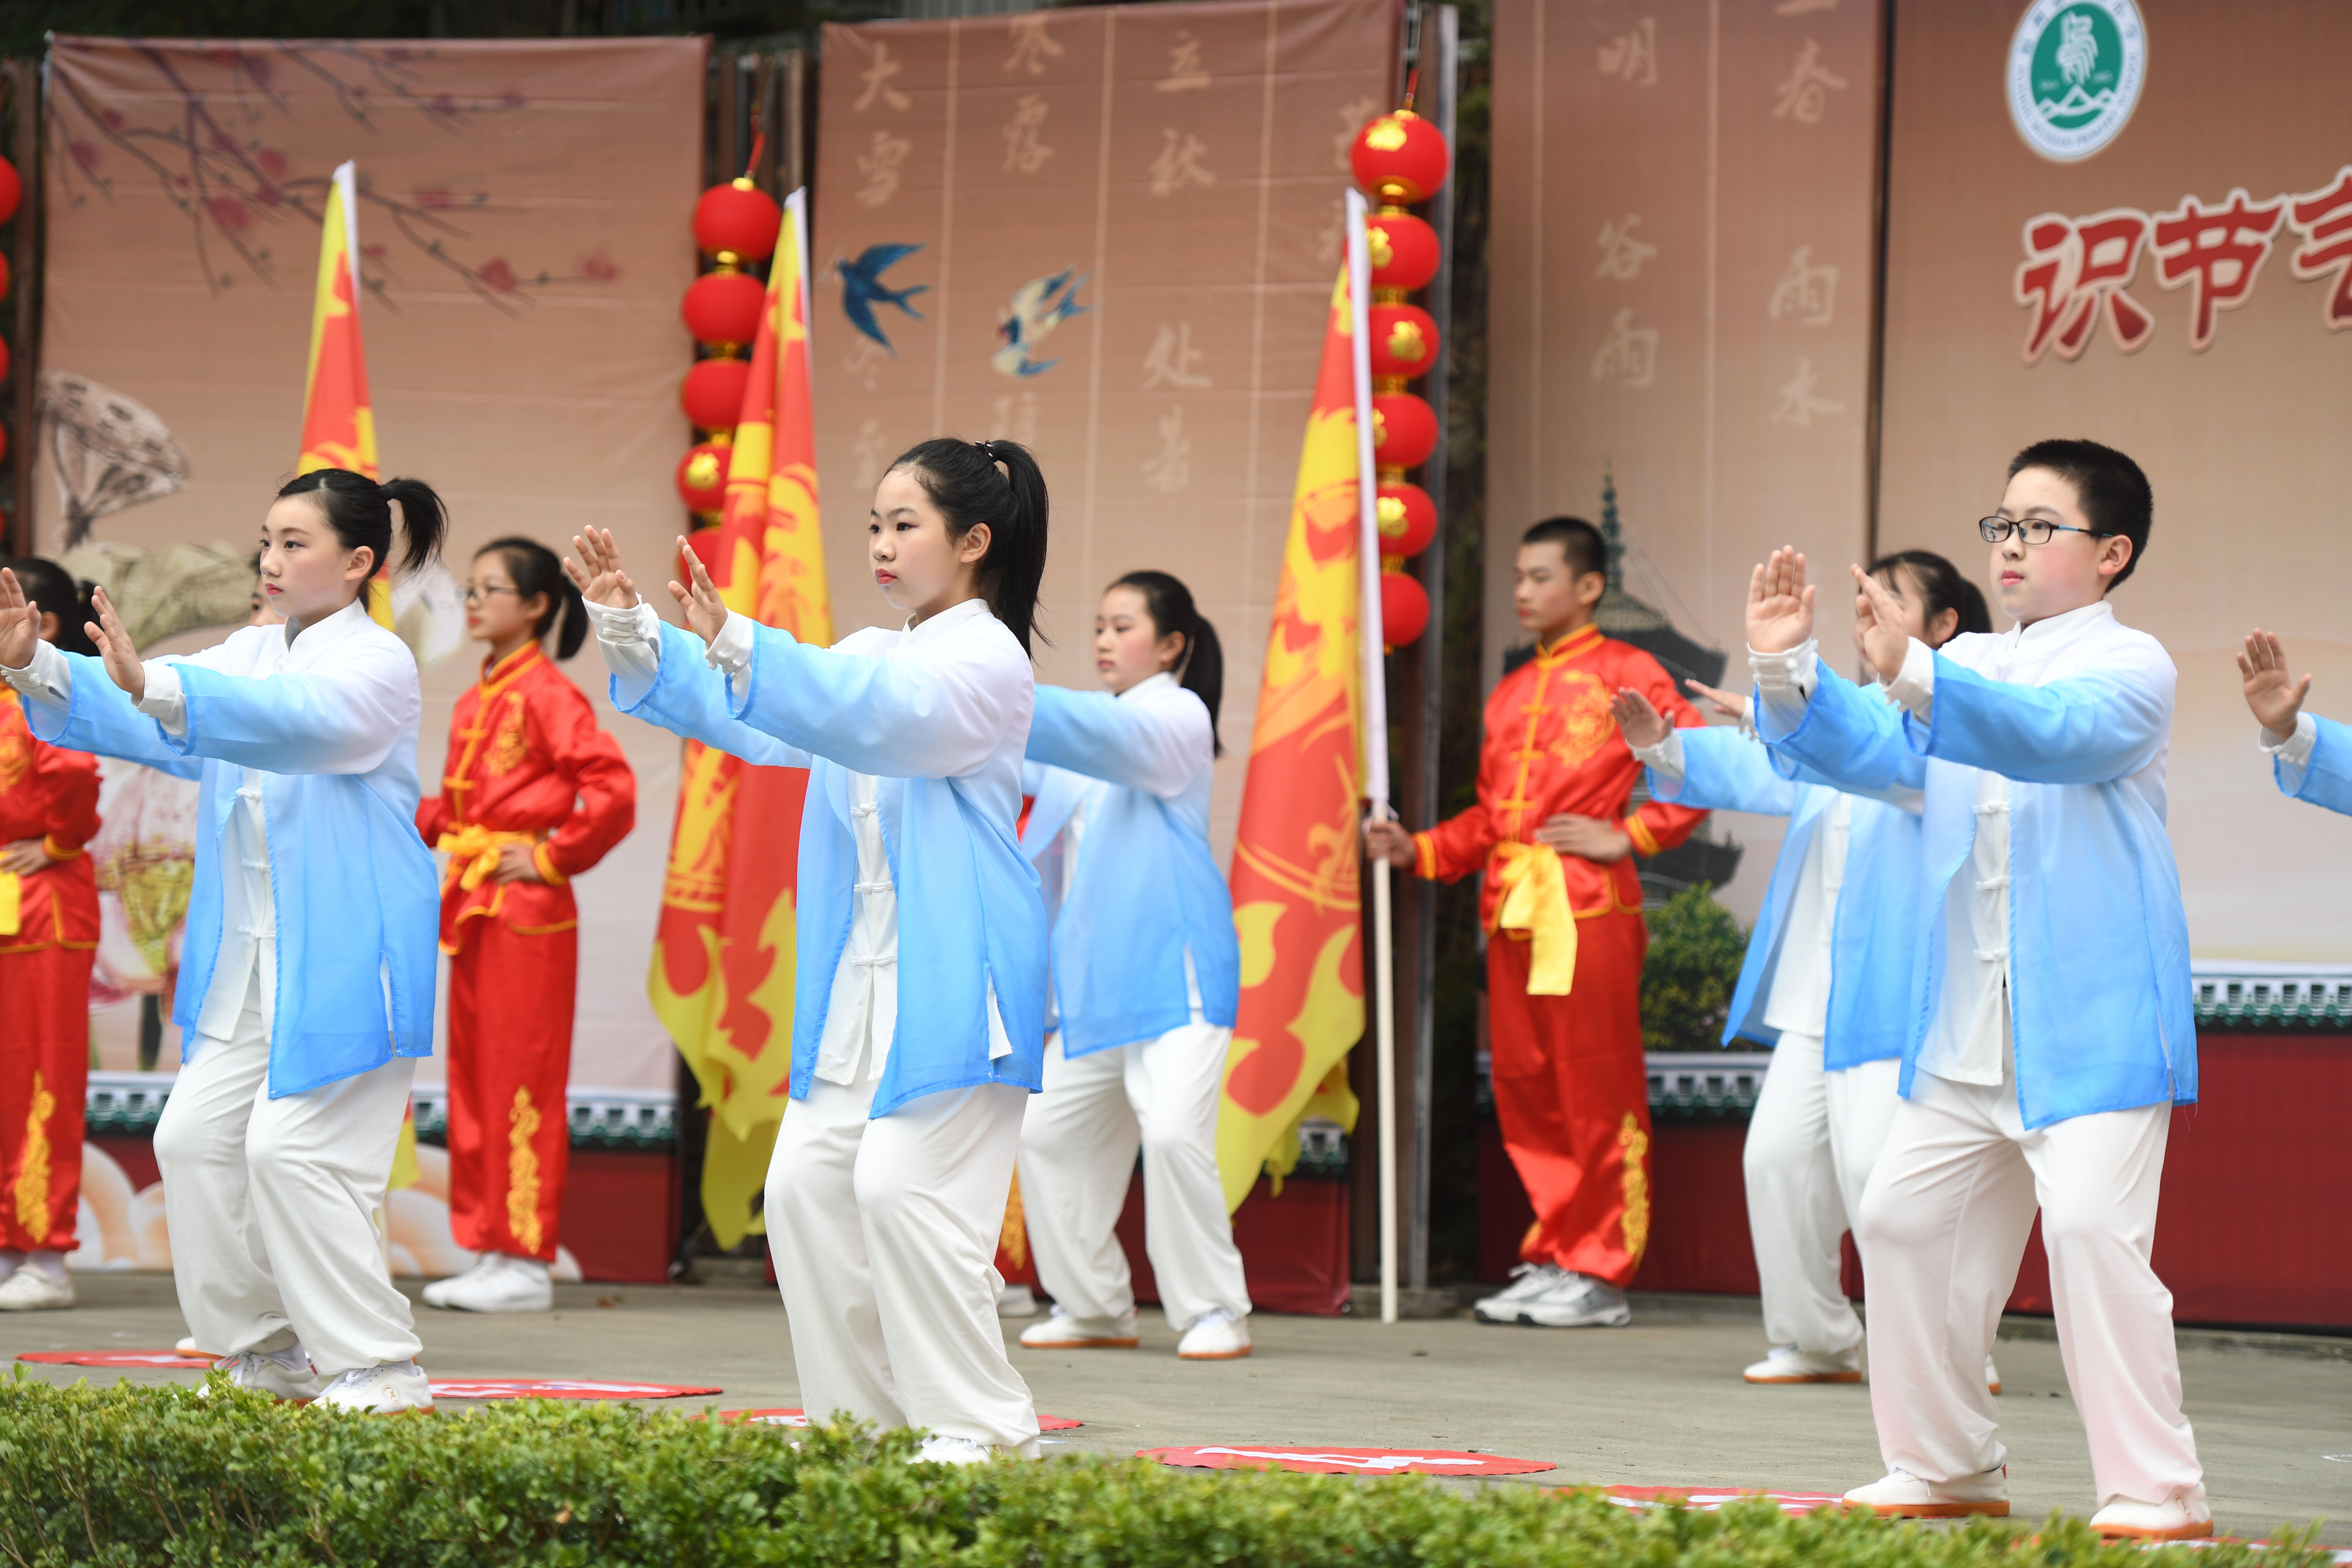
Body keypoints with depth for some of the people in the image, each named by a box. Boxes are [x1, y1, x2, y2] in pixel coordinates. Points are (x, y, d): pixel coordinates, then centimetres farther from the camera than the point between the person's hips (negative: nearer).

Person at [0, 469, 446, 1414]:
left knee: (292, 1149, -15)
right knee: (197, 1138, 5)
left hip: (347, 963, -9)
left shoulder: (377, 664, -11)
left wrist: (153, 686, -44)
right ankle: (268, 1353, 18)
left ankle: (381, 1369, -6)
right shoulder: (249, 655, 15)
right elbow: (151, 724, 6)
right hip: (245, 966, 9)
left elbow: (298, 720, -31)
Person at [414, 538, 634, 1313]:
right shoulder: (475, 702, 16)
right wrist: (420, 820, 8)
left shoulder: (547, 694, -11)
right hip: (473, 903, 9)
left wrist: (554, 857, -15)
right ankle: (487, 1252, 17)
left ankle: (526, 1263, -2)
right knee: (472, 1074, 11)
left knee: (521, 1077, -6)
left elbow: (614, 789, -21)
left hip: (526, 904, -9)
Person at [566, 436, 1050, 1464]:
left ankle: (984, 1426, -6)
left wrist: (736, 644, -37)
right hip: (854, 984, 8)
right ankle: (862, 1415, 11)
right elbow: (746, 722, 11)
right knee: (806, 1187, 3)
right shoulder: (867, 656, 20)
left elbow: (879, 720, -25)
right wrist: (634, 634, -3)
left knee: (901, 1187, -15)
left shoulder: (987, 658, -8)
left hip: (950, 983, -8)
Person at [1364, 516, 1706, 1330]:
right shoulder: (1509, 694, 21)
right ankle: (1552, 1260, 14)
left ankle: (1600, 1275, -2)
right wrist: (1416, 850, 10)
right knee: (1524, 1088, 6)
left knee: (1597, 1093, -5)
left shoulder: (1623, 673, 2)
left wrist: (1629, 836, -8)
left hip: (1587, 905, -7)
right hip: (1510, 908, 7)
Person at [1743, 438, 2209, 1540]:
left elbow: (2054, 736, -26)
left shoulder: (2129, 666, -5)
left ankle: (2155, 1492, -14)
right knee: (1902, 1216, 8)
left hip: (2093, 1024, -8)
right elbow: (1870, 752, 7)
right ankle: (1947, 1468, 21)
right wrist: (1787, 669, -13)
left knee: (2089, 1225, -19)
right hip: (1965, 1031, 8)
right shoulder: (1968, 668, 17)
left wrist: (1913, 673, -41)